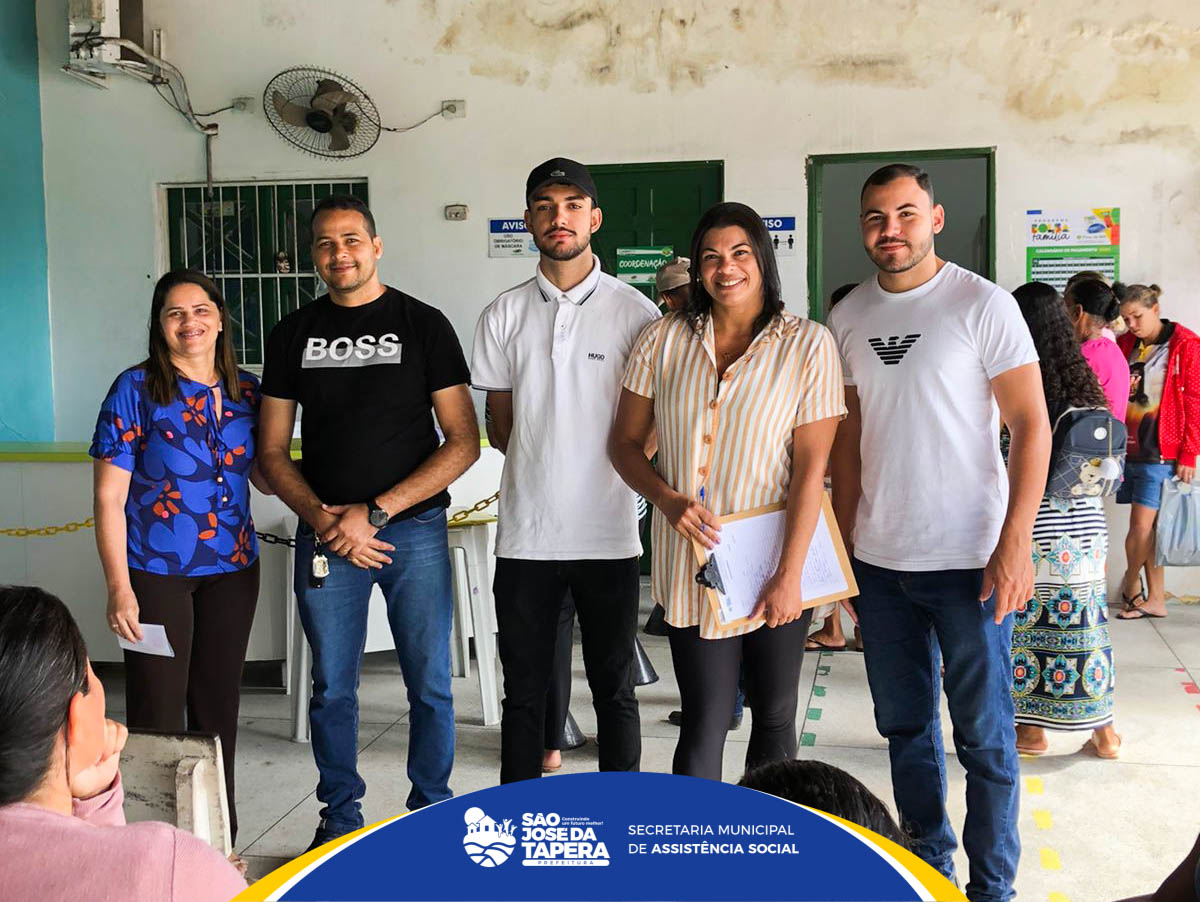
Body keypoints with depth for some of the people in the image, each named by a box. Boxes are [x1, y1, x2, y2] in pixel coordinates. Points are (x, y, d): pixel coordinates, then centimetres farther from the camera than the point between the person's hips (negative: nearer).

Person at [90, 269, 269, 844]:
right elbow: (109, 498, -9)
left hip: (232, 570, 4)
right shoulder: (135, 390, -7)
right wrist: (119, 588, -15)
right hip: (156, 573, -4)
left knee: (218, 704, 13)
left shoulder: (246, 391, 5)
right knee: (159, 711, 2)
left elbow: (263, 475, 15)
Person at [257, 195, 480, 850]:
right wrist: (319, 517, -10)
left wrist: (375, 512, -12)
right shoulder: (293, 334, 8)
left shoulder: (423, 324, 0)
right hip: (325, 535, 2)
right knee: (332, 688, 10)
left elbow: (463, 443, -5)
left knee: (430, 686, 5)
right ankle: (340, 816, 27)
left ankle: (431, 813, 23)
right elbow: (272, 452, 9)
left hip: (414, 530, -2)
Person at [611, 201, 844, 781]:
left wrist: (791, 574, -11)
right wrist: (666, 499, -11)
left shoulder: (807, 344, -2)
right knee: (705, 721, -1)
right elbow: (625, 442, 8)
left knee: (774, 715, 11)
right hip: (692, 561, 1)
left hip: (775, 564, 0)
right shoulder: (664, 340, 4)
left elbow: (811, 466, -6)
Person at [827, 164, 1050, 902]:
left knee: (984, 736, 5)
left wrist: (1016, 543, -16)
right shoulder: (847, 317, 7)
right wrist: (843, 548, 10)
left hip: (969, 562, -5)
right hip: (878, 562, 5)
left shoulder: (983, 305, -7)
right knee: (905, 726, 16)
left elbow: (1032, 425, -9)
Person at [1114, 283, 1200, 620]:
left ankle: (1131, 584, 16)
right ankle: (1155, 600, 17)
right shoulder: (1126, 344, 11)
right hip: (1128, 448, 5)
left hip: (1161, 452, -5)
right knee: (1148, 526, 9)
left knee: (1142, 524, -7)